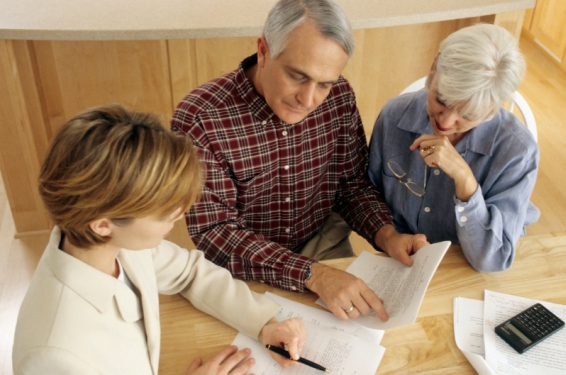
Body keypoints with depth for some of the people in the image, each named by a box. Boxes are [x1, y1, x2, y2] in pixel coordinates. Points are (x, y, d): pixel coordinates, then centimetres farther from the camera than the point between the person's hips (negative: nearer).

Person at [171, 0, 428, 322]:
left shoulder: (340, 97, -9)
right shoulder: (198, 118, -23)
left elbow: (354, 184, 3)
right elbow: (214, 232, -24)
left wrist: (387, 235, -16)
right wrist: (312, 274, -34)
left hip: (325, 244, 4)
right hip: (245, 265, -3)